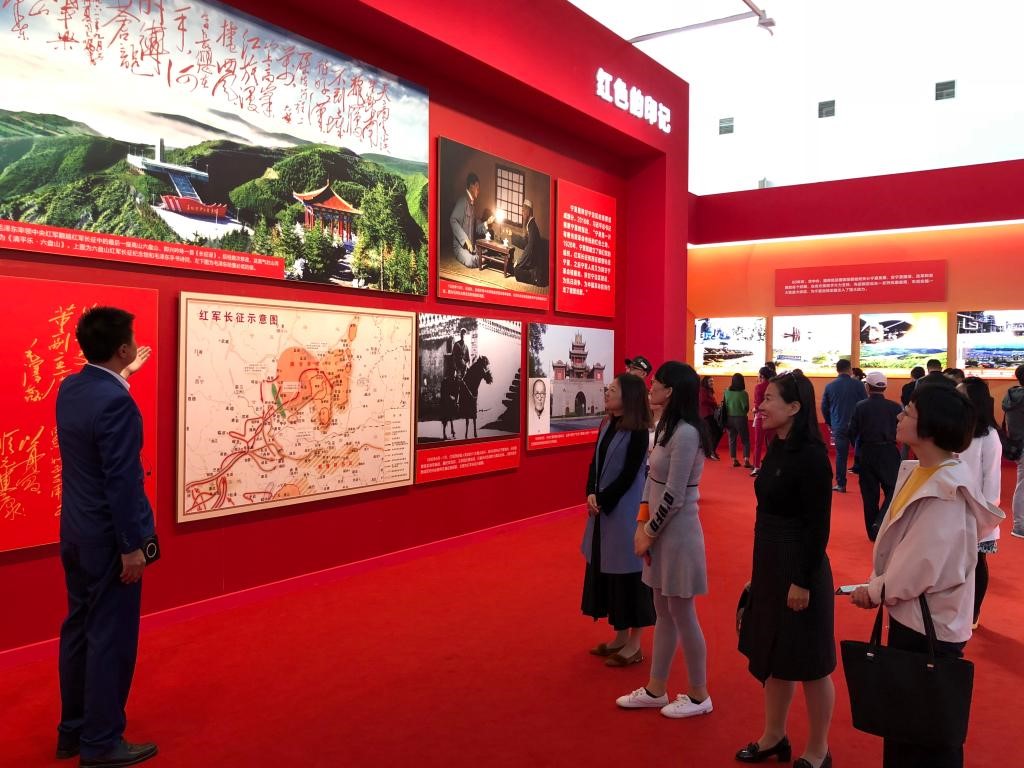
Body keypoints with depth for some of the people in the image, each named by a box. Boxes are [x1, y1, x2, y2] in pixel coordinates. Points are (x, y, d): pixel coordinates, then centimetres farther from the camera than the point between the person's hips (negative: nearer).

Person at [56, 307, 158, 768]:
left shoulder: (69, 388, 3)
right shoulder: (116, 401, -24)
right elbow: (121, 479, -24)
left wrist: (120, 378, 42)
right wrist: (131, 546, -19)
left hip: (75, 531, 9)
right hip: (107, 536, -9)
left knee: (79, 628, 18)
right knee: (111, 636, 3)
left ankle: (72, 730, 31)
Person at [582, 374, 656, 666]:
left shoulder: (637, 432, -15)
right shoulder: (607, 426, 8)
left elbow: (629, 475, -17)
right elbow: (595, 463, 8)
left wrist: (602, 501, -13)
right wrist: (591, 494, -7)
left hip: (625, 511, -8)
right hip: (602, 508, 8)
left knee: (628, 573, 1)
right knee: (606, 570, 14)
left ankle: (634, 645, 14)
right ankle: (621, 636, 28)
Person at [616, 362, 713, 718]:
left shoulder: (685, 434, -22)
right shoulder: (666, 427, 8)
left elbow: (674, 496, -22)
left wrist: (649, 533, -12)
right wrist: (643, 524, 4)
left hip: (677, 532, -9)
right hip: (661, 529, 9)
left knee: (682, 615, 4)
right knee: (663, 613, 17)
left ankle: (699, 696, 21)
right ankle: (655, 690, 29)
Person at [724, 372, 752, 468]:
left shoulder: (727, 392, -4)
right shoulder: (743, 393, -14)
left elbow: (724, 405, 2)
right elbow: (746, 407, -13)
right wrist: (743, 412, 5)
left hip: (729, 418, 4)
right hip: (740, 418, -4)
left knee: (732, 440, 13)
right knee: (745, 440, 6)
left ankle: (734, 460, 15)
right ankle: (746, 461, -3)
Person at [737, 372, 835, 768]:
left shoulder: (811, 456, -19)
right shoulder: (777, 449, 6)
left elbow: (818, 526, -19)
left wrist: (803, 582, -18)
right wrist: (762, 566, 17)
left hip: (799, 565, -9)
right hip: (768, 561, 9)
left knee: (808, 663, 7)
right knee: (772, 654, 19)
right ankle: (774, 736, 36)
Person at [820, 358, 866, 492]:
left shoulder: (829, 386, 0)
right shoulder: (858, 384, -5)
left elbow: (824, 407, 5)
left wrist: (830, 423, 18)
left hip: (838, 426, 1)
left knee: (841, 455, 6)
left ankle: (840, 484, 8)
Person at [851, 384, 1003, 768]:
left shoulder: (947, 490, -24)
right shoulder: (917, 472, 3)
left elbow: (926, 562, -24)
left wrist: (877, 592, -11)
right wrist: (878, 585, 0)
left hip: (930, 623, -8)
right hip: (909, 614, 8)